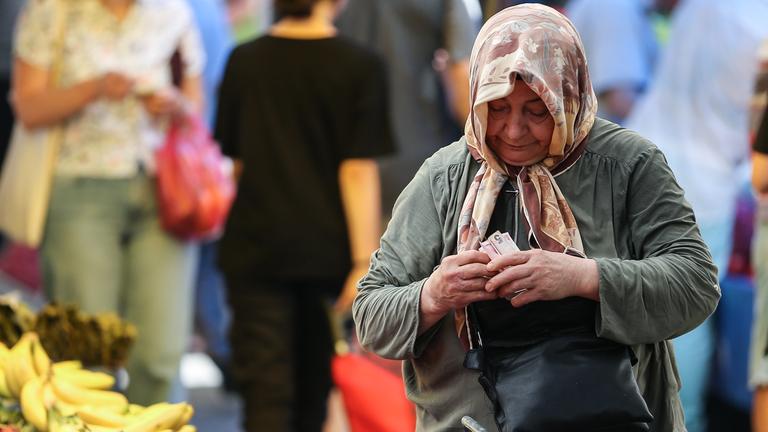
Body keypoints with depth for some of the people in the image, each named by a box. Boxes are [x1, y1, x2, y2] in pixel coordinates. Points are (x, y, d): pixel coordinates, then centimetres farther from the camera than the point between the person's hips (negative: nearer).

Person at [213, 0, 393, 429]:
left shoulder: (243, 61, 1)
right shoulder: (361, 67, -7)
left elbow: (232, 156, 11)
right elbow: (359, 170, -11)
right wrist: (365, 261, -10)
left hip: (257, 246, 1)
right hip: (327, 248, -1)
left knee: (266, 395, -2)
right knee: (314, 393, 16)